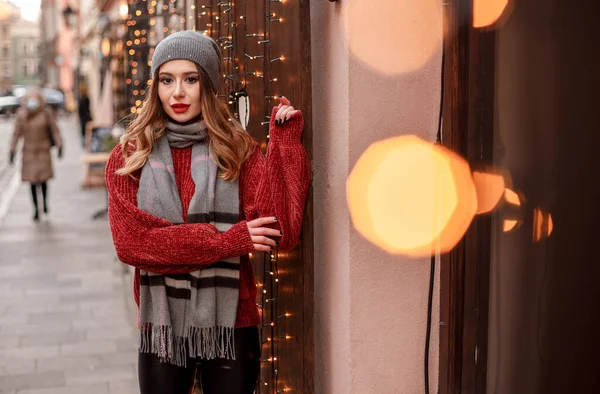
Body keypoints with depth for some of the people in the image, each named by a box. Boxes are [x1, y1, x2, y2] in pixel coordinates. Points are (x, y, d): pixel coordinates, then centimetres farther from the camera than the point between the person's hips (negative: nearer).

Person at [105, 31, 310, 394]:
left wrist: (285, 143, -16)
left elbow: (281, 231, -14)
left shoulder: (238, 150, -1)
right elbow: (130, 242, -12)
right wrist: (225, 241, -17)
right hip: (162, 324, 0)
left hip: (230, 323, 0)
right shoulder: (129, 158, 0)